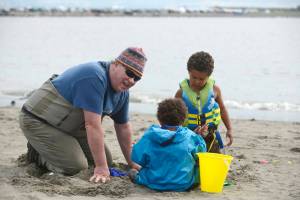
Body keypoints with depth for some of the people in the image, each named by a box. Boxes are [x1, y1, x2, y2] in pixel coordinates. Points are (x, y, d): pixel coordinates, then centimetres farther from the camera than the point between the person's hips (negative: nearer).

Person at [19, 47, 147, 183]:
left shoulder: (122, 93, 0)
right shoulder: (94, 77, -32)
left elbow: (123, 127, 13)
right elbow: (93, 125, -34)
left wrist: (131, 162, 15)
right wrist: (101, 167, -33)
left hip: (69, 125, 10)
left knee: (106, 160, 7)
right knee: (75, 167, -23)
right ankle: (37, 153, 3)